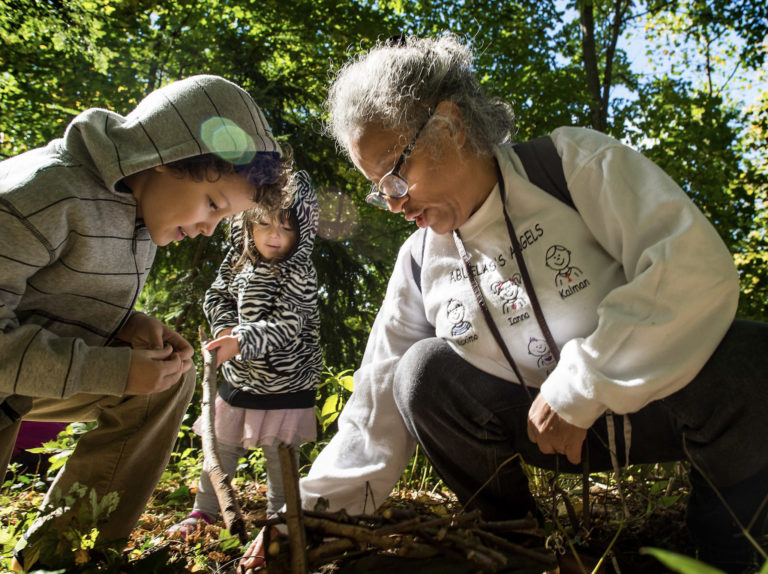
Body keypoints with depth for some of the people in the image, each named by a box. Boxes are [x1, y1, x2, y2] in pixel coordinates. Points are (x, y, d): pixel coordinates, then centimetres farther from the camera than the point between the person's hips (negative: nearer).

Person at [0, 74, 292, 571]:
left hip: (42, 368, 8)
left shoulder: (139, 209, -1)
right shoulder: (42, 190, -28)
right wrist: (110, 370, -29)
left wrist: (130, 325, -8)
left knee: (173, 380, -5)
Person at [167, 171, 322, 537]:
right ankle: (204, 510, 35)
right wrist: (227, 329, -9)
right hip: (239, 378, 6)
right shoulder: (239, 263, 4)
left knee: (280, 455, 7)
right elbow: (216, 296, 11)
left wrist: (242, 341, -35)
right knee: (221, 447, 18)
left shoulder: (298, 272, -16)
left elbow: (286, 326, -24)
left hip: (284, 385, -6)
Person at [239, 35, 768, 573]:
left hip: (664, 396, -3)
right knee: (423, 370, -17)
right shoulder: (420, 262, -1)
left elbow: (696, 265, -26)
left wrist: (579, 385, -26)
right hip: (547, 426, 3)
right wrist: (313, 509, -7)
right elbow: (380, 402, 0)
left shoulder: (574, 162, -13)